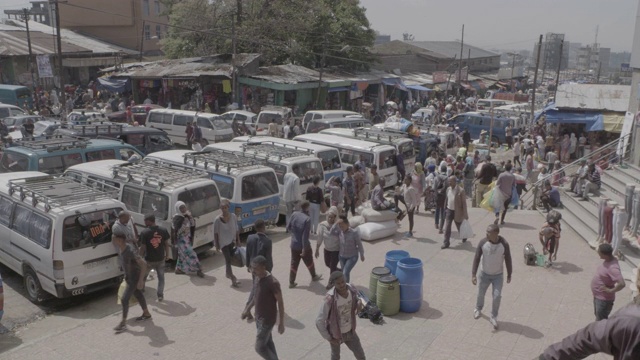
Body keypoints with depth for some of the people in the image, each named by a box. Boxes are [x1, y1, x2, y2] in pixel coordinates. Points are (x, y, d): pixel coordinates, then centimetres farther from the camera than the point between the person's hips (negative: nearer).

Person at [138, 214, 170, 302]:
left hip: (149, 260, -2)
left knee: (143, 276, 20)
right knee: (161, 277, 16)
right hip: (160, 259, 2)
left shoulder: (144, 233, -17)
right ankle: (160, 295, 17)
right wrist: (167, 255, 12)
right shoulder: (163, 230, -7)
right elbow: (166, 244, -1)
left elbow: (142, 247, -15)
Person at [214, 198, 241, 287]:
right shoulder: (218, 219, -15)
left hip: (231, 241, 4)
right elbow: (216, 233, -7)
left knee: (229, 258, 19)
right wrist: (217, 245, -5)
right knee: (228, 259, -8)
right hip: (223, 242, -4)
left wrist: (238, 240, 5)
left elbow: (236, 229, 3)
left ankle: (227, 273, 40)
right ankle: (233, 280, -10)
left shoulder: (233, 216, -6)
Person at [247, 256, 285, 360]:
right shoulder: (257, 278, -4)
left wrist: (281, 323, -15)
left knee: (259, 347, 1)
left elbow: (280, 303, -19)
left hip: (267, 319, -8)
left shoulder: (272, 282, -28)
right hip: (259, 317, 8)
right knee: (268, 343, 21)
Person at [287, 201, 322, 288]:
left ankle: (291, 282, 17)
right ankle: (314, 276, 41)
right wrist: (304, 249, -19)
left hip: (294, 244, 4)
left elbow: (288, 227, 3)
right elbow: (305, 235, -25)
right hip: (303, 245, -4)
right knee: (309, 262, 20)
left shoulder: (294, 214, -8)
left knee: (294, 264, 15)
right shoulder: (307, 219, -24)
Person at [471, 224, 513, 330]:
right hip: (484, 274, 1)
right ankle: (478, 309, 44)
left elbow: (508, 259, -6)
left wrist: (509, 274, 3)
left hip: (498, 275, -1)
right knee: (481, 293, 15)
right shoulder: (482, 242, -19)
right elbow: (477, 258, -12)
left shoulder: (504, 244, -20)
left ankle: (493, 317, 12)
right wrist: (473, 274, -15)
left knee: (497, 296, -8)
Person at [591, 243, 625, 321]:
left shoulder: (613, 268, -32)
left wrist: (610, 290, -25)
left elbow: (622, 284, -40)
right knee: (597, 315, 28)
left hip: (604, 299, -9)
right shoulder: (608, 260, -4)